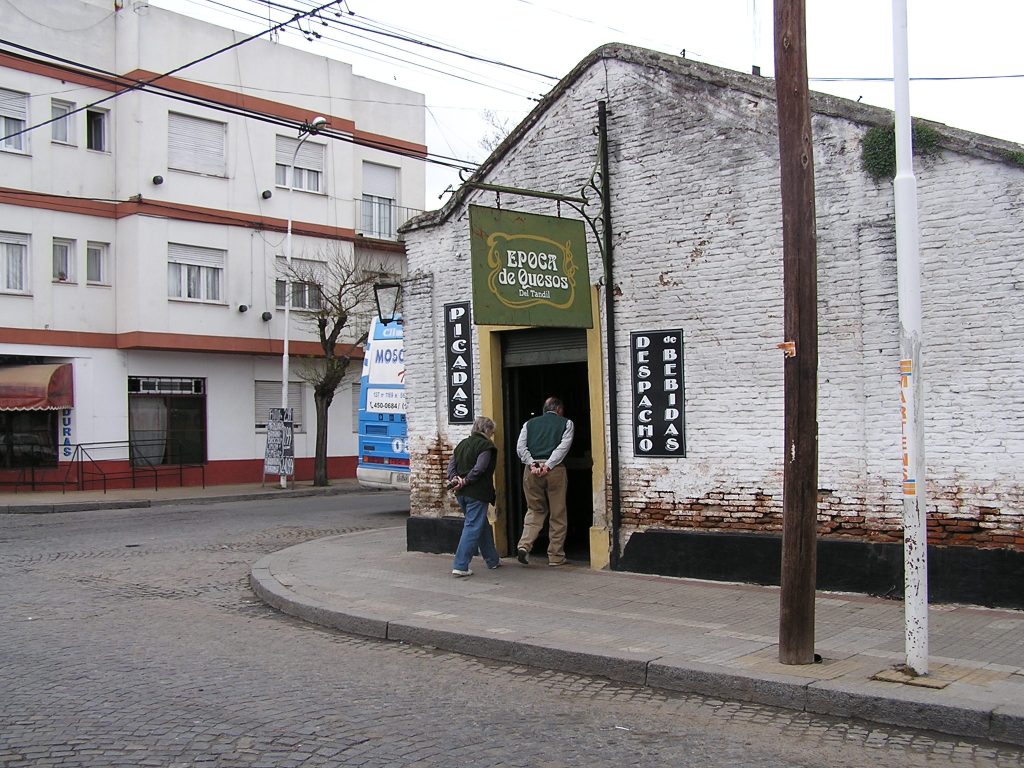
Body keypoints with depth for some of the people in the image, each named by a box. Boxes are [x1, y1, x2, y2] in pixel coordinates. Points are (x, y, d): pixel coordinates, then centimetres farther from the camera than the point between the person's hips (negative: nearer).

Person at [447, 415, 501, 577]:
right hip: (477, 493, -8)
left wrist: (454, 478, -5)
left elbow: (451, 464, 8)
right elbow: (479, 468, -19)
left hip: (462, 493, 8)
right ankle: (460, 566, -10)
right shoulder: (486, 446, -9)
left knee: (483, 526, 20)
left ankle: (493, 560, 31)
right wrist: (465, 481, -12)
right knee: (472, 528, -5)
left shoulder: (462, 444, 14)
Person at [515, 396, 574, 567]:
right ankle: (555, 557, 11)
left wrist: (532, 464, -5)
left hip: (532, 469, 3)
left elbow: (520, 447, 4)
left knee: (535, 510, 16)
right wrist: (548, 465, -11)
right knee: (557, 514, 8)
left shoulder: (530, 424, 17)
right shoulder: (566, 423, 10)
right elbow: (563, 446, -5)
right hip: (555, 470, -2)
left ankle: (524, 545, -4)